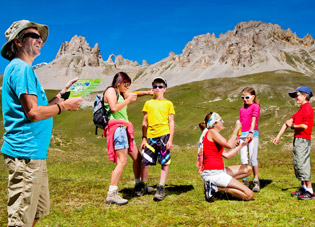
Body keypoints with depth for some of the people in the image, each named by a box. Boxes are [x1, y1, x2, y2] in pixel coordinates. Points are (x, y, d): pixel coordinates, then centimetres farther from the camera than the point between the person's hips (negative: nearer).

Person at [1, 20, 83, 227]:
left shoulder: (23, 68, 19)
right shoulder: (21, 68, -12)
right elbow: (33, 113, -20)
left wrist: (62, 94, 16)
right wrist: (65, 106, -7)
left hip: (35, 152, 11)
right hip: (25, 153, -11)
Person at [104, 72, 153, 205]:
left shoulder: (121, 94, 23)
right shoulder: (110, 91, -3)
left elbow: (134, 94, 36)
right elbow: (114, 108, -18)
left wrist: (146, 92, 18)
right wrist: (128, 100, -9)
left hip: (124, 129, 10)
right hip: (117, 128, -10)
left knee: (137, 157, 15)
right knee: (122, 161, -17)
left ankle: (138, 186, 31)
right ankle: (111, 195, -17)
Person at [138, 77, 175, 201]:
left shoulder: (168, 103, 8)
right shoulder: (148, 103, 14)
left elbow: (171, 122, 5)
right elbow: (145, 122, 16)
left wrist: (170, 139, -4)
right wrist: (144, 138, 9)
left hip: (164, 135, -2)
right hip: (150, 136, 2)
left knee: (165, 163, -2)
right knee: (145, 162, 2)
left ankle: (161, 188, 6)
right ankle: (143, 186, 21)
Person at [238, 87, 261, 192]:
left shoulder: (255, 107, 1)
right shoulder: (242, 109, 19)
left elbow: (254, 120, -13)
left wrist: (251, 132, -25)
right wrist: (237, 136, 15)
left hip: (253, 134, -5)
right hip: (243, 135, 5)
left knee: (253, 158, -5)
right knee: (243, 159, 2)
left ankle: (256, 181, 4)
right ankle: (245, 181, 8)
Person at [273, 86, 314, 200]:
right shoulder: (300, 110, 21)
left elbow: (305, 126, -21)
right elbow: (288, 122, 17)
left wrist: (292, 126, -4)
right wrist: (278, 137, 16)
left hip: (303, 140, -10)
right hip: (297, 139, 10)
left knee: (302, 164, -10)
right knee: (297, 164, 13)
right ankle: (303, 188, 21)